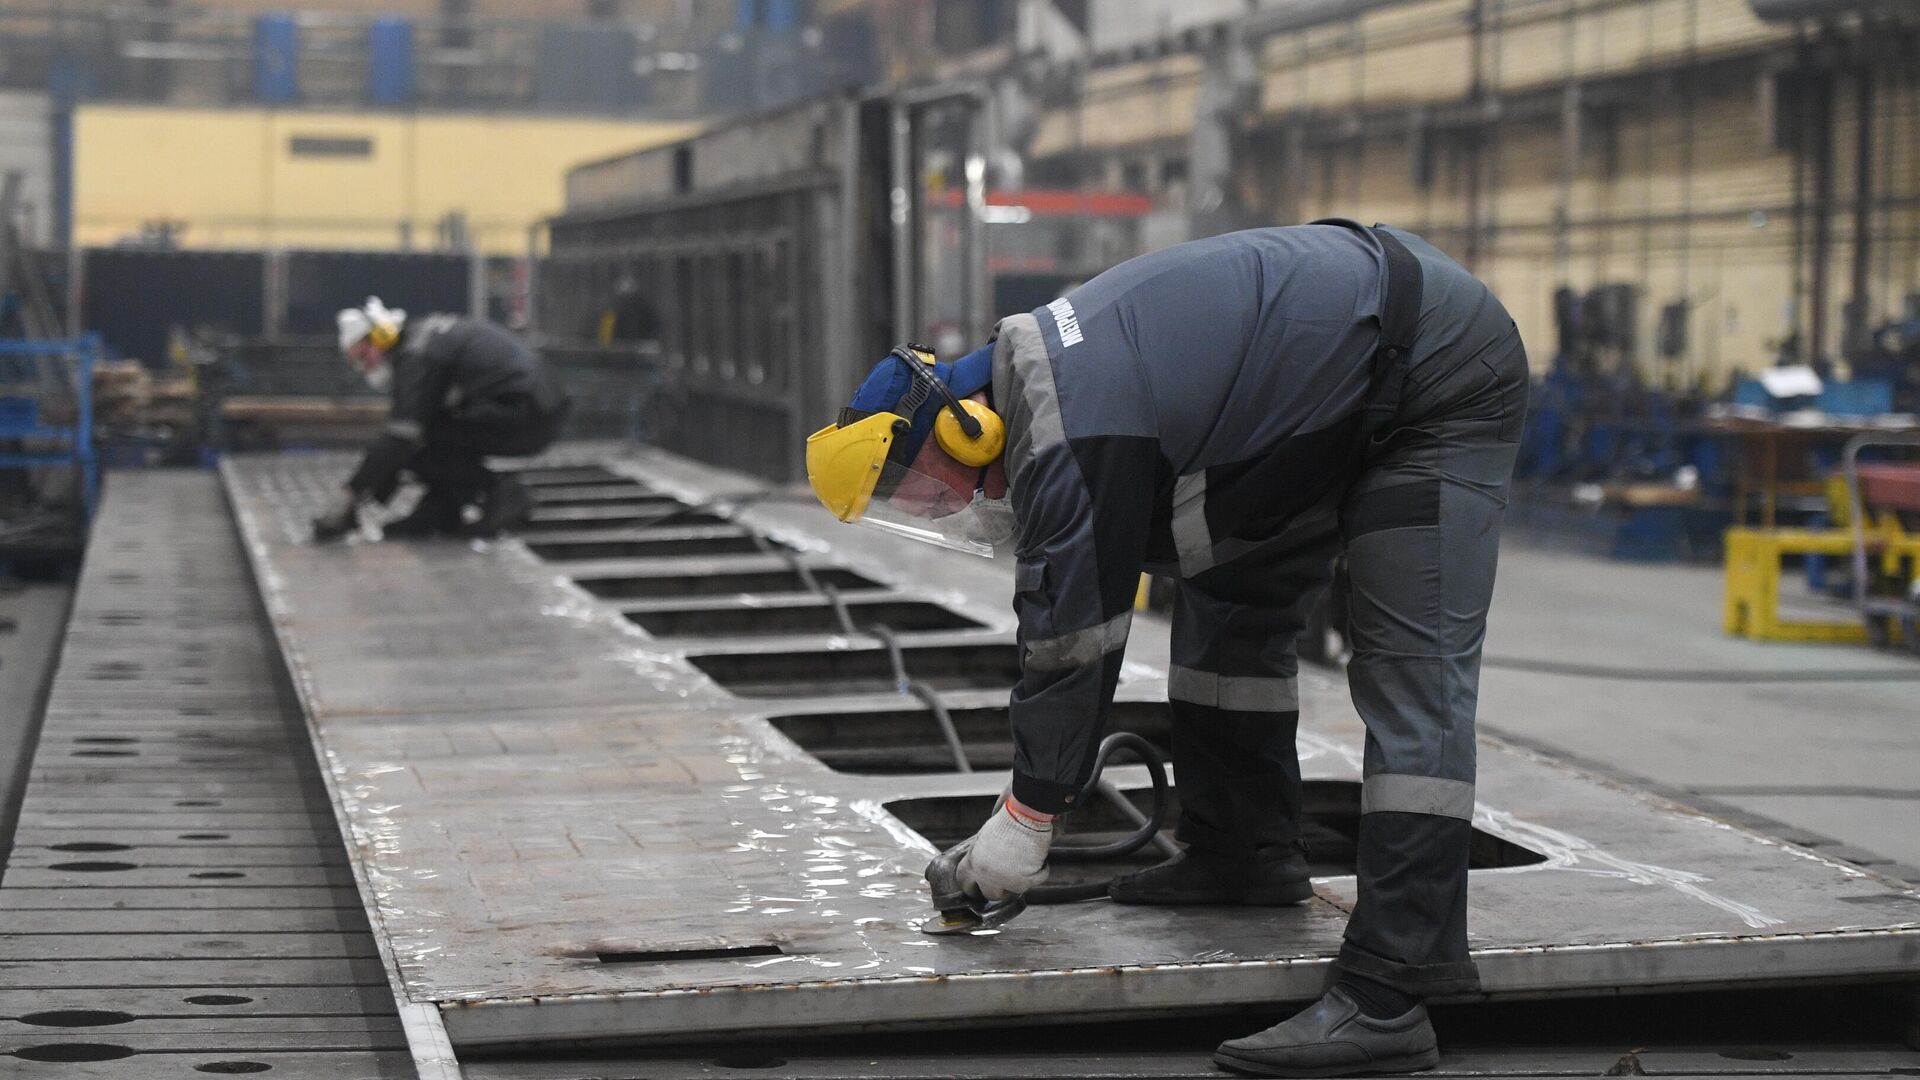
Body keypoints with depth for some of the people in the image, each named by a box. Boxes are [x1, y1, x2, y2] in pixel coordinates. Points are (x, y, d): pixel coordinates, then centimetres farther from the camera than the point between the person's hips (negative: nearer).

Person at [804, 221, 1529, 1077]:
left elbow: (1075, 632, -18)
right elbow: (1057, 611, 15)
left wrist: (1027, 816, -7)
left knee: (1412, 676, -16)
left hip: (1442, 379, -11)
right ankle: (1245, 853, 29)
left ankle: (1387, 999, -21)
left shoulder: (1074, 442, -25)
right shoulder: (1026, 375, 6)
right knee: (1230, 597, 18)